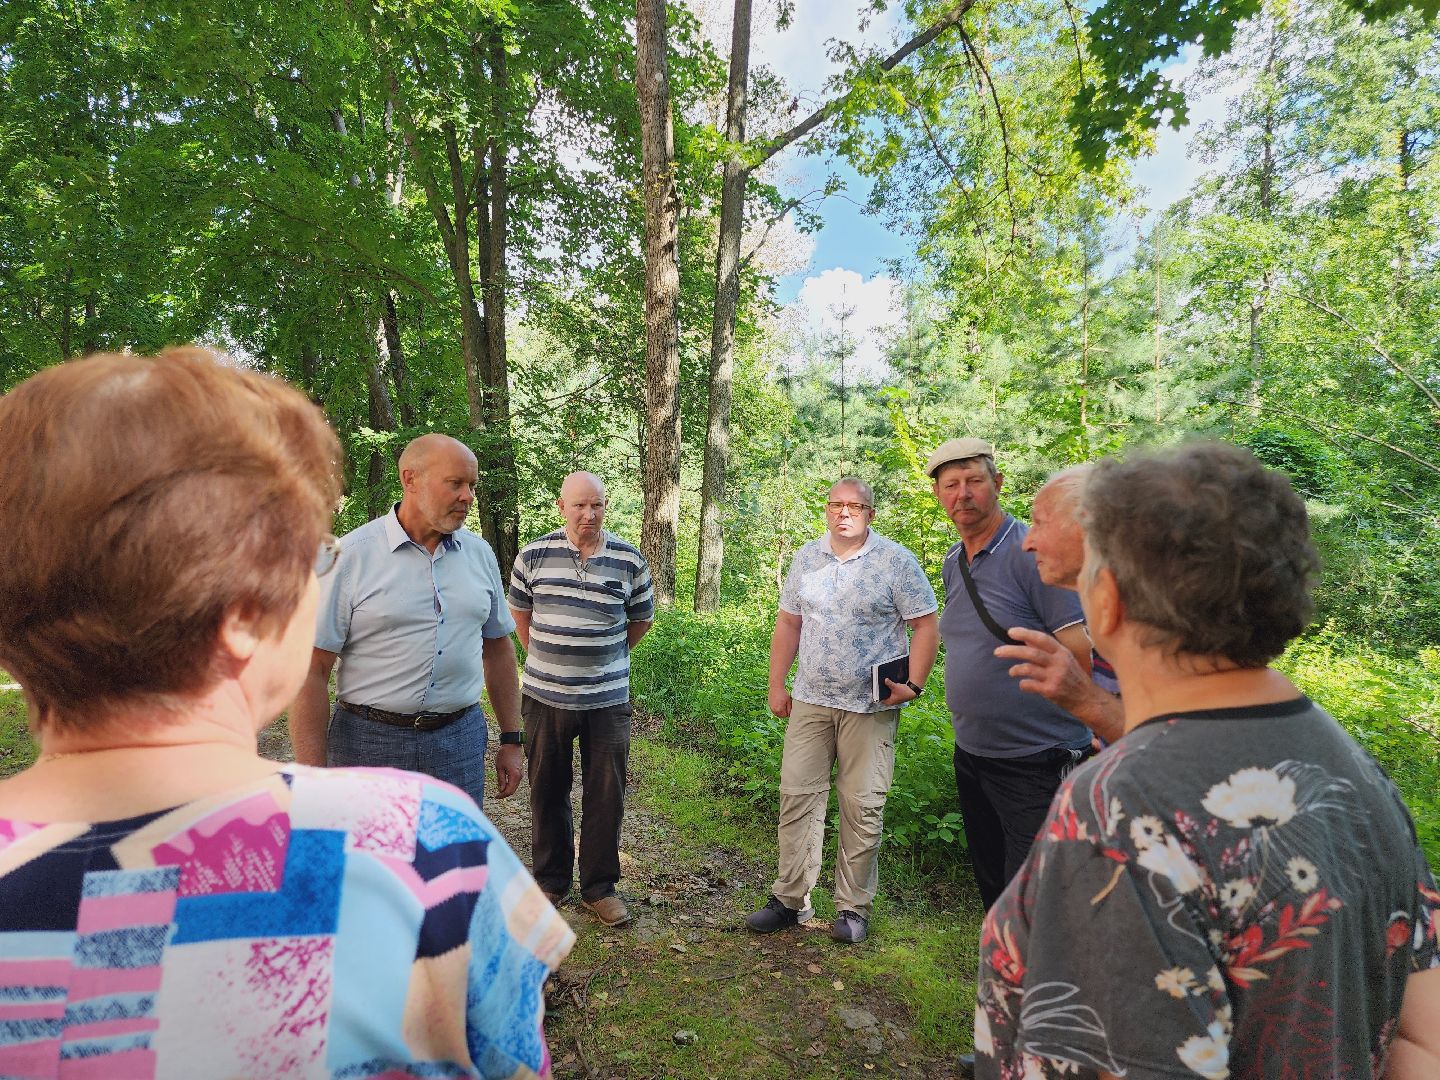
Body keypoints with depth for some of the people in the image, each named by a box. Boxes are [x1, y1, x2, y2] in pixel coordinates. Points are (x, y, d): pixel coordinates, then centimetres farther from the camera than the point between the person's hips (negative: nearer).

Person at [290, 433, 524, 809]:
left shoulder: (480, 553, 4)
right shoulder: (350, 556, -10)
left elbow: (498, 648, 12)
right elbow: (311, 672, -10)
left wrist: (511, 741, 11)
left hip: (461, 740, 4)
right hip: (370, 742, -3)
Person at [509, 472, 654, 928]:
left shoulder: (630, 561, -3)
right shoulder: (533, 555, -2)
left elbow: (640, 619, 11)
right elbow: (519, 614, 12)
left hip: (608, 699, 0)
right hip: (545, 696, 1)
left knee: (606, 795, 7)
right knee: (547, 792, 14)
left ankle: (599, 887, 24)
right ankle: (550, 880, 32)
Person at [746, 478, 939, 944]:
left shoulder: (896, 561, -5)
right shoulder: (806, 558, 7)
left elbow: (925, 626, -4)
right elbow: (788, 623, 12)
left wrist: (913, 685, -13)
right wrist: (777, 685, 9)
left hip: (870, 705, -3)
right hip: (810, 700, 4)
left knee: (863, 807, 4)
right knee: (797, 796, 6)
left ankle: (853, 908, 20)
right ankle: (790, 899, 19)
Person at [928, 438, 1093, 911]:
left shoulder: (1032, 551, -18)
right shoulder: (952, 563, 7)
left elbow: (1078, 649, -20)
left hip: (1037, 761, -8)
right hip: (971, 754, 8)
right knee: (991, 885, 22)